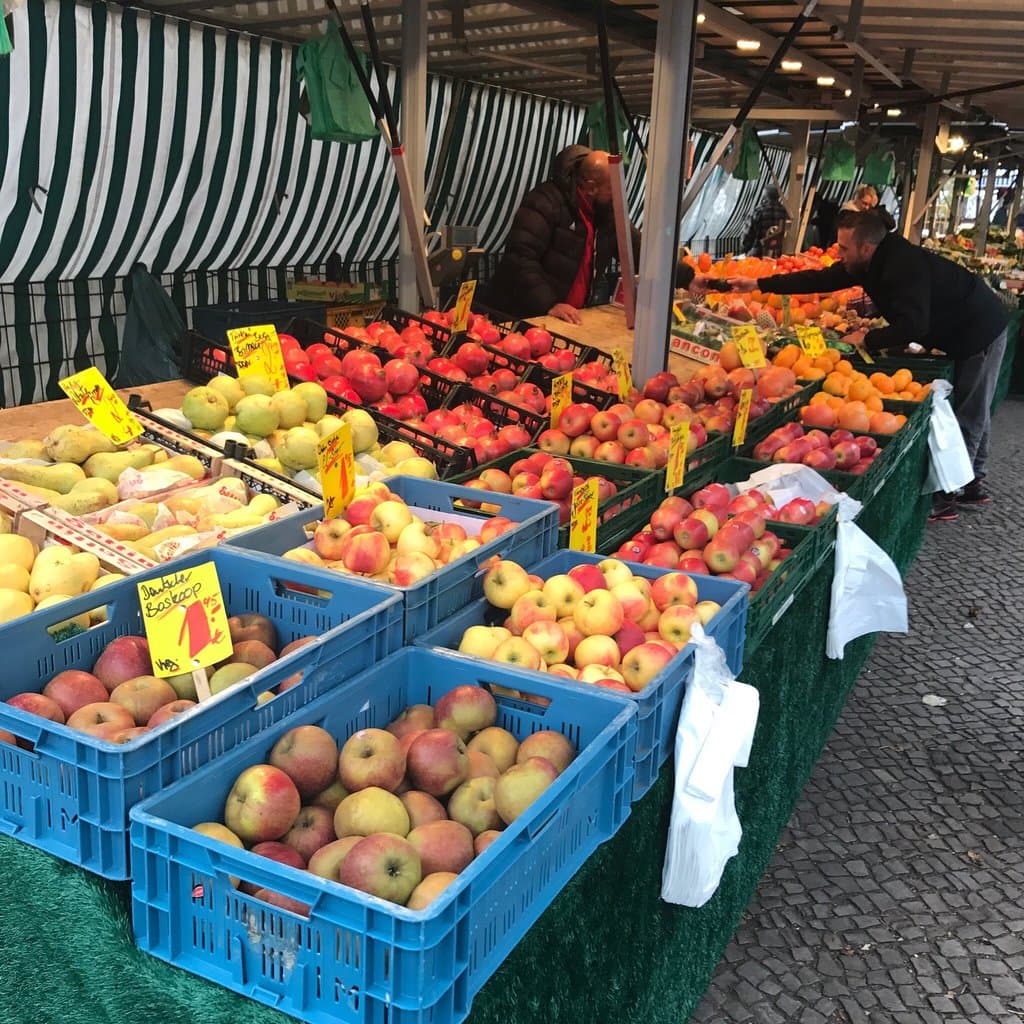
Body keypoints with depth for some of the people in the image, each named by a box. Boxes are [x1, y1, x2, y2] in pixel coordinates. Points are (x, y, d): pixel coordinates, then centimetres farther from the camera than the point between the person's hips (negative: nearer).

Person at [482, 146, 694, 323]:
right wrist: (549, 305, -31)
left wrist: (688, 278, 1)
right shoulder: (546, 203, -16)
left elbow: (641, 251, 10)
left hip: (569, 319, 6)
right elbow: (520, 257, -23)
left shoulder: (609, 212, 6)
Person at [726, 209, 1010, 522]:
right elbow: (820, 279, 1)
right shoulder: (872, 262, -3)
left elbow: (913, 326, -38)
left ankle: (946, 497, -1)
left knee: (969, 417, -5)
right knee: (974, 413, 19)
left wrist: (868, 339, -25)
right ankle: (973, 483, 32)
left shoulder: (905, 265, -32)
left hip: (981, 332, -10)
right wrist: (758, 284, -2)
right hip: (960, 334, 10)